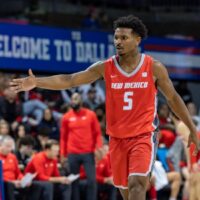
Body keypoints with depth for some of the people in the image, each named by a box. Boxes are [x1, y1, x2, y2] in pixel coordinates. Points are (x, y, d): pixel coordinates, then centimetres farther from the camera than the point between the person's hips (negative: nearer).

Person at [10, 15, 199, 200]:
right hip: (117, 138, 3)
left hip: (143, 136, -3)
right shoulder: (105, 67, -2)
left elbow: (173, 98, 6)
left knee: (136, 183, -21)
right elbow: (68, 80, -5)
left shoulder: (154, 67, -5)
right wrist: (36, 82, -18)